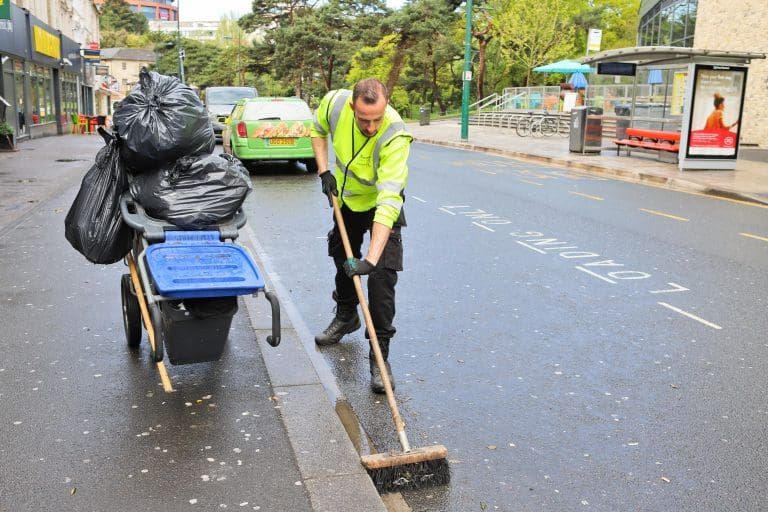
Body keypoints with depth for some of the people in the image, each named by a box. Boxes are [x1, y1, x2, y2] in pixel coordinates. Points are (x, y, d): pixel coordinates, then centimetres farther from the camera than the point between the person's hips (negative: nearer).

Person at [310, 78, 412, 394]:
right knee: (343, 257, 21)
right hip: (345, 197, 5)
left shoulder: (395, 137, -40)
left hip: (381, 204, -5)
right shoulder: (335, 103, -27)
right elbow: (318, 130, 0)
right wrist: (324, 171, -11)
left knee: (383, 276, -14)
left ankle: (379, 355, -3)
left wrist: (371, 259, -52)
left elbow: (388, 202, -46)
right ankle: (346, 316, 48)